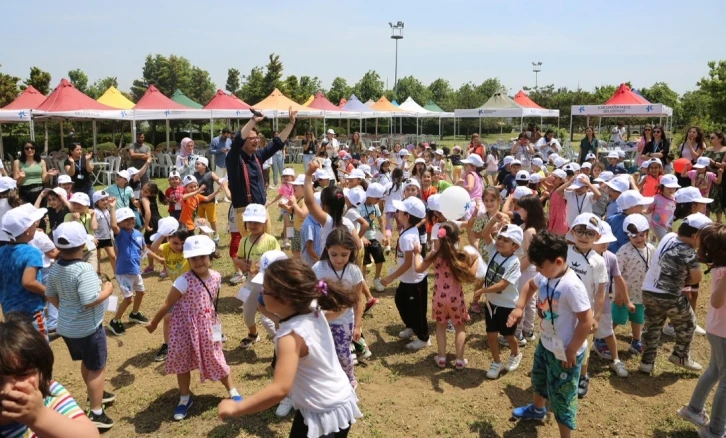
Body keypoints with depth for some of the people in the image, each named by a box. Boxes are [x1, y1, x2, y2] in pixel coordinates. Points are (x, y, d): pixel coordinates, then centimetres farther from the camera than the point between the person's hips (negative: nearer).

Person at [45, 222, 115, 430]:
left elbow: (50, 296, 11)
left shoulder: (55, 269, 0)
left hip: (66, 326, 8)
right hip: (87, 328, -8)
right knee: (96, 368, 5)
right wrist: (107, 291, -14)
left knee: (86, 363, 26)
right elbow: (90, 301, -30)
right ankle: (96, 413, 10)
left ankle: (96, 395, 45)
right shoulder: (84, 269, -27)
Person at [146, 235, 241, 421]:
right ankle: (185, 398, 32)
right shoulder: (184, 281, -22)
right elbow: (167, 304, -12)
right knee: (182, 362, 10)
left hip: (207, 327, 3)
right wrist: (154, 323, -3)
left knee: (216, 359, 11)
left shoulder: (216, 277, -7)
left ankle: (233, 392, 28)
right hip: (185, 327, -2)